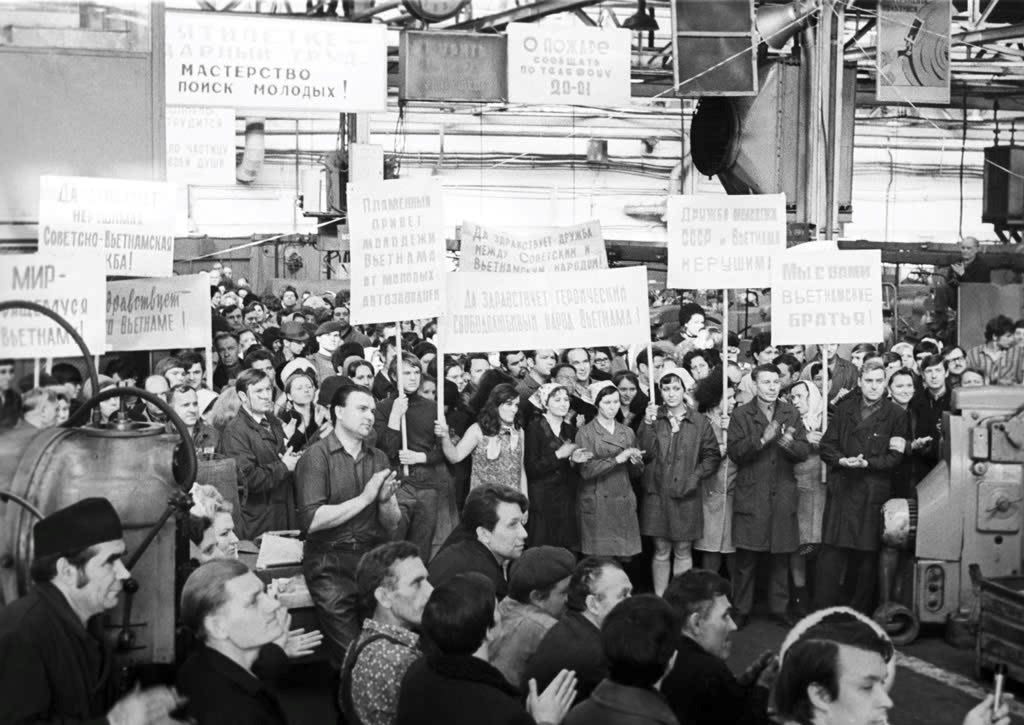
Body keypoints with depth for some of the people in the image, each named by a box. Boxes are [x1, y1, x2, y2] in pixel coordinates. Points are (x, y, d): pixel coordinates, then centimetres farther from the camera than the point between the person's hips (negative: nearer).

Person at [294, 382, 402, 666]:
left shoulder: (378, 459, 14)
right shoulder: (316, 456, -3)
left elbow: (392, 525, 14)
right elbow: (311, 521, -14)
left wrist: (385, 501, -8)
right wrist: (364, 498, -12)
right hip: (330, 565, -4)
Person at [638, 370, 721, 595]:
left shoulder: (699, 421, 3)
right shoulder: (653, 418, 5)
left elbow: (712, 456, 5)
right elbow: (645, 452, -5)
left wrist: (696, 476, -7)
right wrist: (648, 424, -15)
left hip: (686, 495, 0)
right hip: (657, 494, 0)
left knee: (683, 551, 4)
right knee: (661, 551, 4)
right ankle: (659, 600, 12)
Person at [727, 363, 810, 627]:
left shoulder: (790, 413, 10)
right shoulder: (741, 415, 2)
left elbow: (805, 450, 2)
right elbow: (735, 452, -7)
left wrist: (789, 444, -19)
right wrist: (762, 440, -20)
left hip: (783, 494, 2)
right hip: (750, 494, -2)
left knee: (782, 557, 7)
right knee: (746, 558, 0)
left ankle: (780, 609, 18)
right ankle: (741, 610, 10)